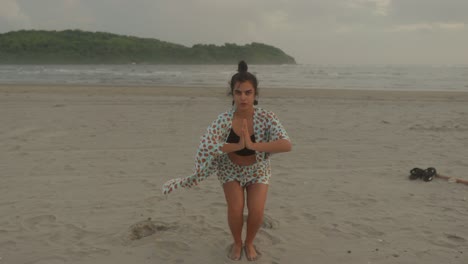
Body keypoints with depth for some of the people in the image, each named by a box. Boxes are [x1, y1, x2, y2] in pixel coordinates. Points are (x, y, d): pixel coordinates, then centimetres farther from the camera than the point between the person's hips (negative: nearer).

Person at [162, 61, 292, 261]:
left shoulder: (266, 118, -27)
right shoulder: (224, 120, -26)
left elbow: (287, 145, -40)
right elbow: (204, 146, -37)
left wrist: (253, 145, -49)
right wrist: (237, 146, -47)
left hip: (257, 170, 0)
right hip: (231, 170, 0)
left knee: (256, 211, -14)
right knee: (235, 209, -15)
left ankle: (249, 242, 19)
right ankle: (237, 243, 18)